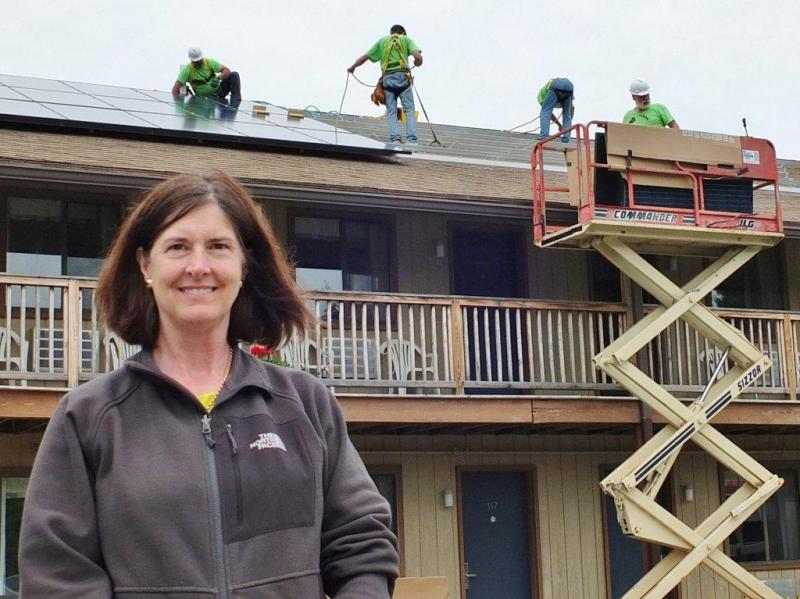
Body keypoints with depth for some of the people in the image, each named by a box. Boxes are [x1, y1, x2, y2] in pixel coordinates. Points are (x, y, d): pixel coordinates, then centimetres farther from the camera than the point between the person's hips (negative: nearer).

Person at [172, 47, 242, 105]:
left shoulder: (209, 62, -5)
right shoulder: (187, 70, -13)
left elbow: (227, 71, -11)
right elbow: (175, 90, -16)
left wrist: (218, 78, -31)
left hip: (218, 90, 4)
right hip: (205, 97, -4)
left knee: (234, 75, -18)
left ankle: (234, 105, -26)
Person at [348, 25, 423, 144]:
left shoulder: (382, 40, 22)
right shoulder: (406, 39, 15)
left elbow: (364, 57, 23)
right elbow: (418, 57, -1)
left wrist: (352, 67, 38)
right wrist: (417, 64, 22)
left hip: (387, 78, 2)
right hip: (403, 76, -2)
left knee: (391, 112, 3)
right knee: (409, 110, 0)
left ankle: (395, 139, -13)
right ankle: (412, 140, -13)